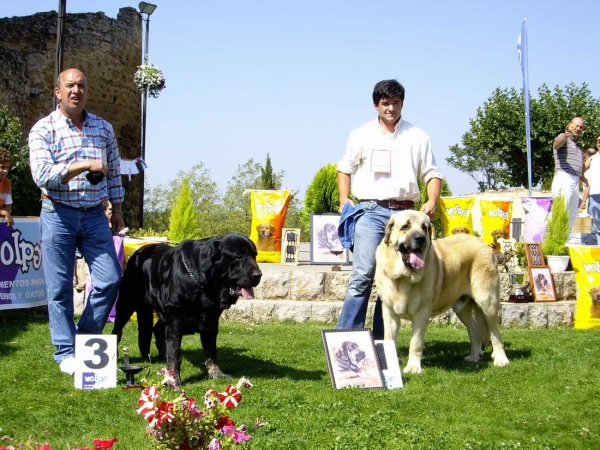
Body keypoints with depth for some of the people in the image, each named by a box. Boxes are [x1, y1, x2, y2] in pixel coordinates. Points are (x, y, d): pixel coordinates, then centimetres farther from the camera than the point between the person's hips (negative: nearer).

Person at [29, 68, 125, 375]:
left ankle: (86, 340, 19)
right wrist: (85, 165, -22)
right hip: (58, 214, -4)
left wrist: (117, 209, 12)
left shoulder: (103, 128, 9)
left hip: (95, 215, 4)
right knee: (60, 287, 0)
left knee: (110, 280, 0)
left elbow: (114, 172, 15)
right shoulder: (43, 130, -5)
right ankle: (66, 352, 12)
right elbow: (42, 175, -16)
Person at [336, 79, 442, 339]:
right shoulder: (361, 135, 12)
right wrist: (344, 200, 3)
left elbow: (432, 174, 13)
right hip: (370, 210, -2)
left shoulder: (417, 137, 12)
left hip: (404, 212, 2)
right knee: (364, 273, -14)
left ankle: (380, 341, 8)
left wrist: (432, 201, -5)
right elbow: (345, 169, 18)